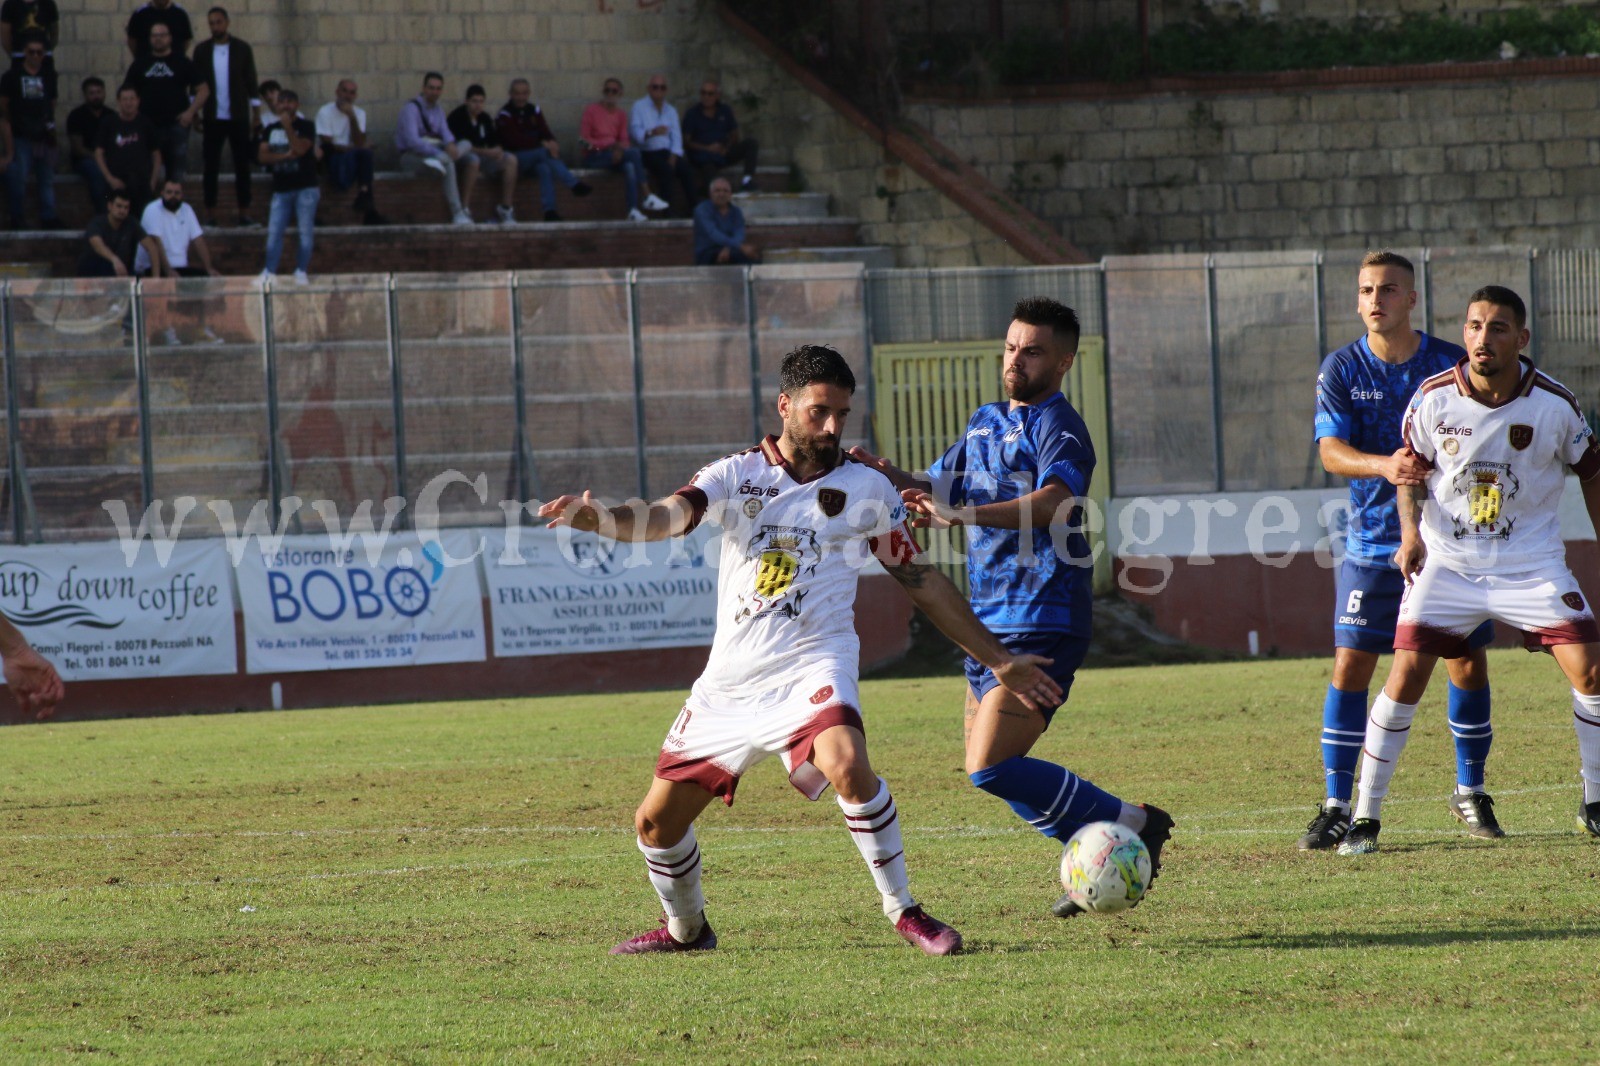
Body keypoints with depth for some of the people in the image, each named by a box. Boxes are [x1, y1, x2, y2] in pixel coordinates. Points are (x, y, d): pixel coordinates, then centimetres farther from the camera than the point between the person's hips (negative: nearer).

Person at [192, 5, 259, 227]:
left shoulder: (243, 49, 2)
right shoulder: (202, 50, 4)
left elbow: (251, 82, 3)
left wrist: (255, 113, -1)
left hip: (238, 117, -1)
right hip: (212, 117, 1)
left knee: (243, 166, 1)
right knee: (211, 167, 2)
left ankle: (244, 213, 6)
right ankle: (210, 214, 7)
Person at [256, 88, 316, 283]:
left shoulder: (306, 127, -1)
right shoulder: (271, 130, 11)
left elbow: (300, 149, -17)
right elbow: (262, 156, 1)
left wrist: (287, 126, -18)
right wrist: (285, 156, -13)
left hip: (305, 188, -3)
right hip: (281, 188, 3)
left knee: (305, 232, -4)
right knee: (274, 232, -2)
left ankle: (301, 272, 1)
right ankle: (269, 272, 0)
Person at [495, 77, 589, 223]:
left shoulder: (534, 111, 14)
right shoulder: (504, 116, -4)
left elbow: (546, 133, 5)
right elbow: (514, 140, -17)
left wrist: (553, 143, -21)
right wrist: (544, 145, -26)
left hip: (536, 156, 4)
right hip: (516, 158, -4)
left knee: (544, 168, -32)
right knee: (545, 153, -32)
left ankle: (549, 211, -43)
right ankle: (574, 183, -36)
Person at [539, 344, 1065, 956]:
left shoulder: (866, 489, 6)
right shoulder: (737, 476, 5)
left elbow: (921, 581, 13)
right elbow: (666, 517, -12)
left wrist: (1000, 662, 13)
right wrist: (597, 518, -34)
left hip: (812, 667, -2)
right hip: (731, 679, 2)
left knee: (847, 764, -34)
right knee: (657, 821, 6)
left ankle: (903, 911, -18)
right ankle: (686, 929, 35)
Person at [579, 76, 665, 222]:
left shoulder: (621, 114, 15)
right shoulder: (591, 111, 0)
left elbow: (624, 141, 10)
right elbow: (583, 141, -6)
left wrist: (620, 149, -16)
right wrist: (609, 145, -18)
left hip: (616, 155, 4)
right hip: (594, 157, -4)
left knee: (629, 166, -32)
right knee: (634, 152, -27)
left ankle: (633, 210, -41)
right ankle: (647, 196, -29)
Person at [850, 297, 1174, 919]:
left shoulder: (1057, 426, -11)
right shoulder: (986, 423, 16)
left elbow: (1054, 501, -30)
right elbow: (937, 490, 25)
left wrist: (965, 513, -42)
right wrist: (887, 476, 4)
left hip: (1041, 622, -9)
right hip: (991, 620, 9)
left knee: (991, 769, -17)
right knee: (989, 767, 14)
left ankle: (1133, 825, -7)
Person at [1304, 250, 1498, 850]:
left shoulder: (1451, 365, 0)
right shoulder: (1342, 371, -1)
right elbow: (1330, 451, -13)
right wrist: (1384, 465, -33)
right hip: (1372, 545, -1)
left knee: (1468, 662, 2)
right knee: (1350, 667, -7)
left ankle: (1470, 791, 21)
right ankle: (1337, 807, -2)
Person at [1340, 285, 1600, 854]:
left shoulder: (1554, 403, -11)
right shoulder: (1435, 397, -10)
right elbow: (1412, 467, 5)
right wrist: (1411, 531, -10)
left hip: (1533, 564, 0)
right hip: (1447, 562, 0)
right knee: (1405, 675, -10)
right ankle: (1365, 817, 1)